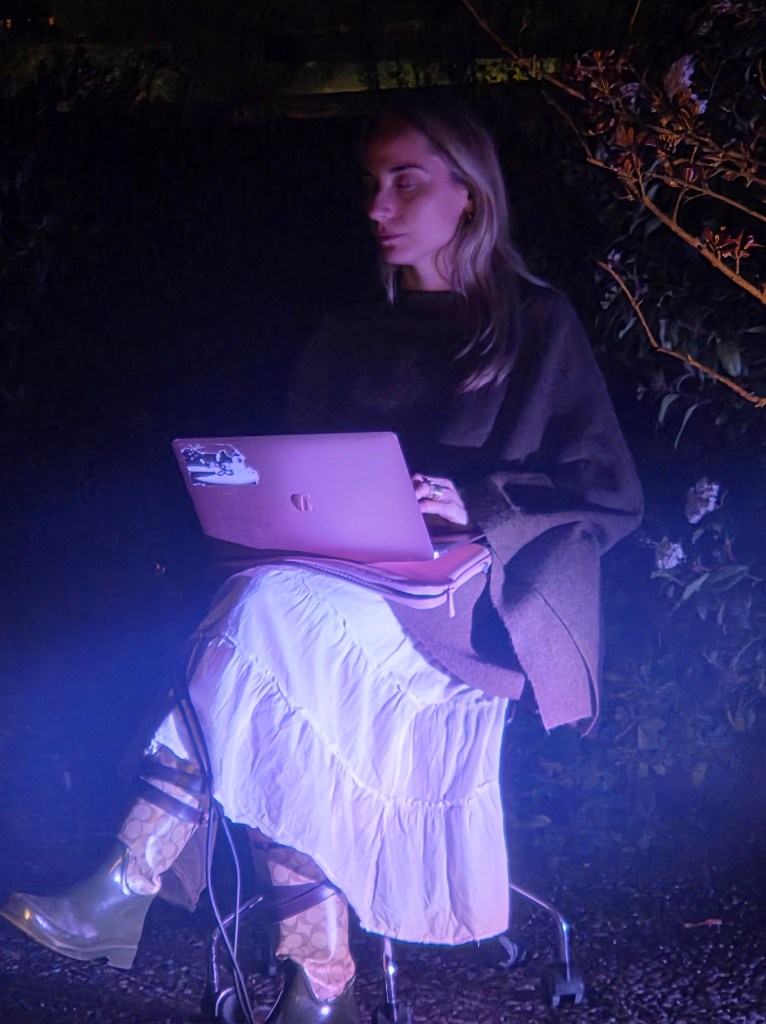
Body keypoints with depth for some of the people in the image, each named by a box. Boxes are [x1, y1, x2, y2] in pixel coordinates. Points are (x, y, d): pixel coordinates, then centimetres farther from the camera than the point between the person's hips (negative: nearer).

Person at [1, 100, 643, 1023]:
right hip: (339, 590, 5)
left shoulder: (537, 328, 6)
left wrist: (476, 505, -16)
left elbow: (612, 496, -1)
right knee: (282, 681, -31)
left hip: (480, 609, -4)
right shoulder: (348, 342, 21)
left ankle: (128, 888, -29)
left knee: (275, 608, -32)